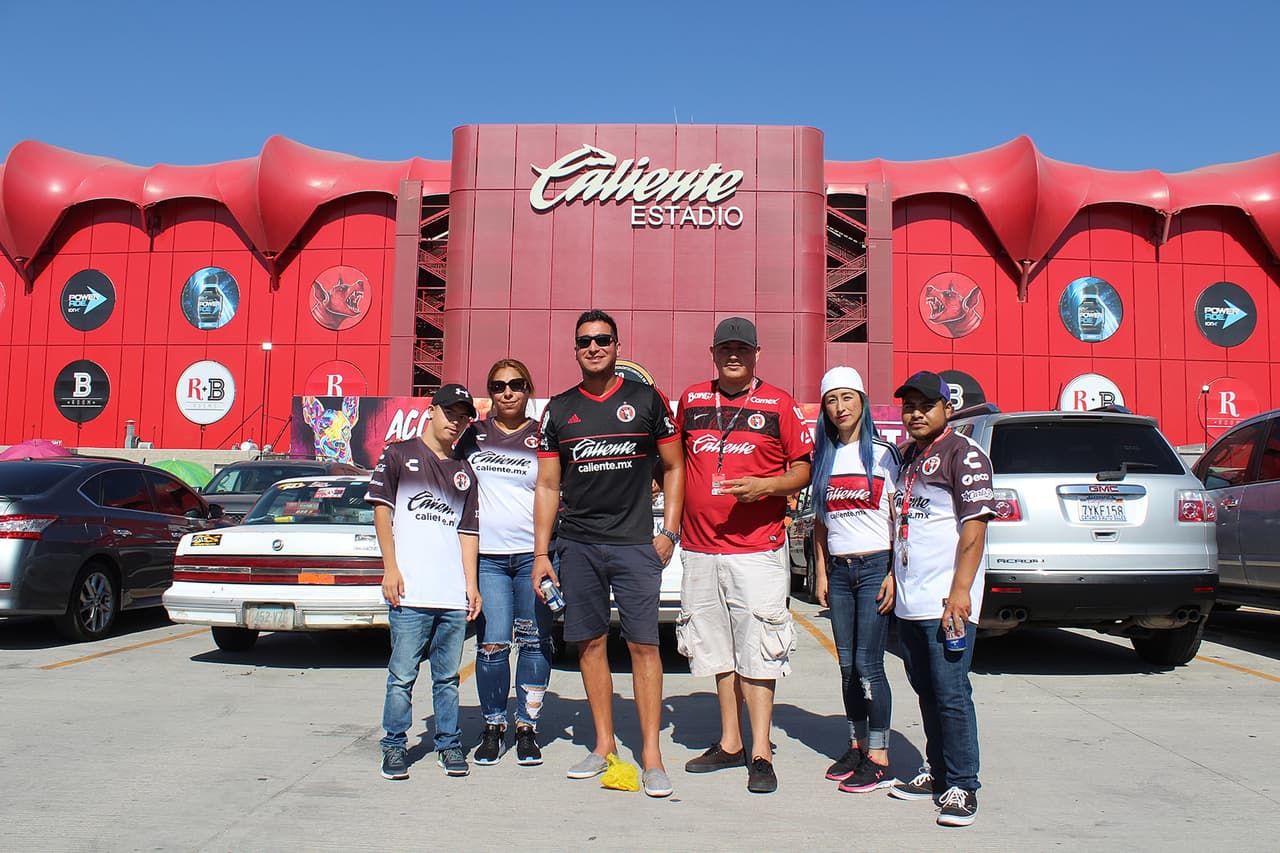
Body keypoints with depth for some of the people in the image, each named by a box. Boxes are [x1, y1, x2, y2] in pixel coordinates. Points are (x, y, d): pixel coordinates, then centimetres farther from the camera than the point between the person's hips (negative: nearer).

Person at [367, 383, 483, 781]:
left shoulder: (464, 472, 18)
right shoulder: (398, 455, 7)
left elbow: (468, 531, 16)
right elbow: (381, 509, 3)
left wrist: (471, 584, 8)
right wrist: (390, 568, -5)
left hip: (454, 596, 3)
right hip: (410, 592, -3)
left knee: (448, 676, 9)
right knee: (402, 675, 1)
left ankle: (449, 744, 21)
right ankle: (394, 747, 13)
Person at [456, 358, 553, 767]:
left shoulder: (544, 436, 5)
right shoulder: (473, 435, 10)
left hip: (534, 554, -1)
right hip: (487, 556, 1)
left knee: (534, 643, 3)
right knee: (492, 644, -3)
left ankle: (527, 729, 15)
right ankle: (493, 727, 12)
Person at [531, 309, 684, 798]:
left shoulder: (646, 399, 4)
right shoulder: (559, 410, 10)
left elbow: (673, 466, 8)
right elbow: (547, 485, 11)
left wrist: (669, 532, 0)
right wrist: (541, 552, 5)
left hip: (635, 543, -2)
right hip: (577, 546, 3)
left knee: (643, 644, -5)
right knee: (590, 644, 6)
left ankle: (651, 755, 2)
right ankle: (604, 745, 19)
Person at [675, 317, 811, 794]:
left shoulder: (778, 404, 1)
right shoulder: (691, 401, 11)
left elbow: (803, 468, 2)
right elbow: (676, 462, 21)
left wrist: (767, 486, -16)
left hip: (758, 548, -4)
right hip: (700, 549, 4)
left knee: (757, 652, -3)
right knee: (718, 649, 12)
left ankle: (761, 754, 5)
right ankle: (730, 742, 24)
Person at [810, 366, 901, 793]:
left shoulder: (883, 453, -2)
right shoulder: (824, 458, 12)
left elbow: (899, 520, -3)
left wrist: (894, 574, -10)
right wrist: (821, 574, 9)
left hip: (875, 566, -5)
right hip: (838, 570, 5)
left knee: (868, 664, -6)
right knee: (848, 665, 8)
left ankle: (879, 759, 2)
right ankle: (857, 746, 19)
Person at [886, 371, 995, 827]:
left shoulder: (963, 453, -8)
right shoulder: (909, 455, 17)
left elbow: (974, 527, -15)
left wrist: (960, 590, -21)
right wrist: (893, 578, 18)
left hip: (945, 600, -8)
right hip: (909, 600, 8)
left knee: (951, 693, -4)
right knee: (926, 690, 15)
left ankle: (961, 786, 6)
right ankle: (937, 771, 27)